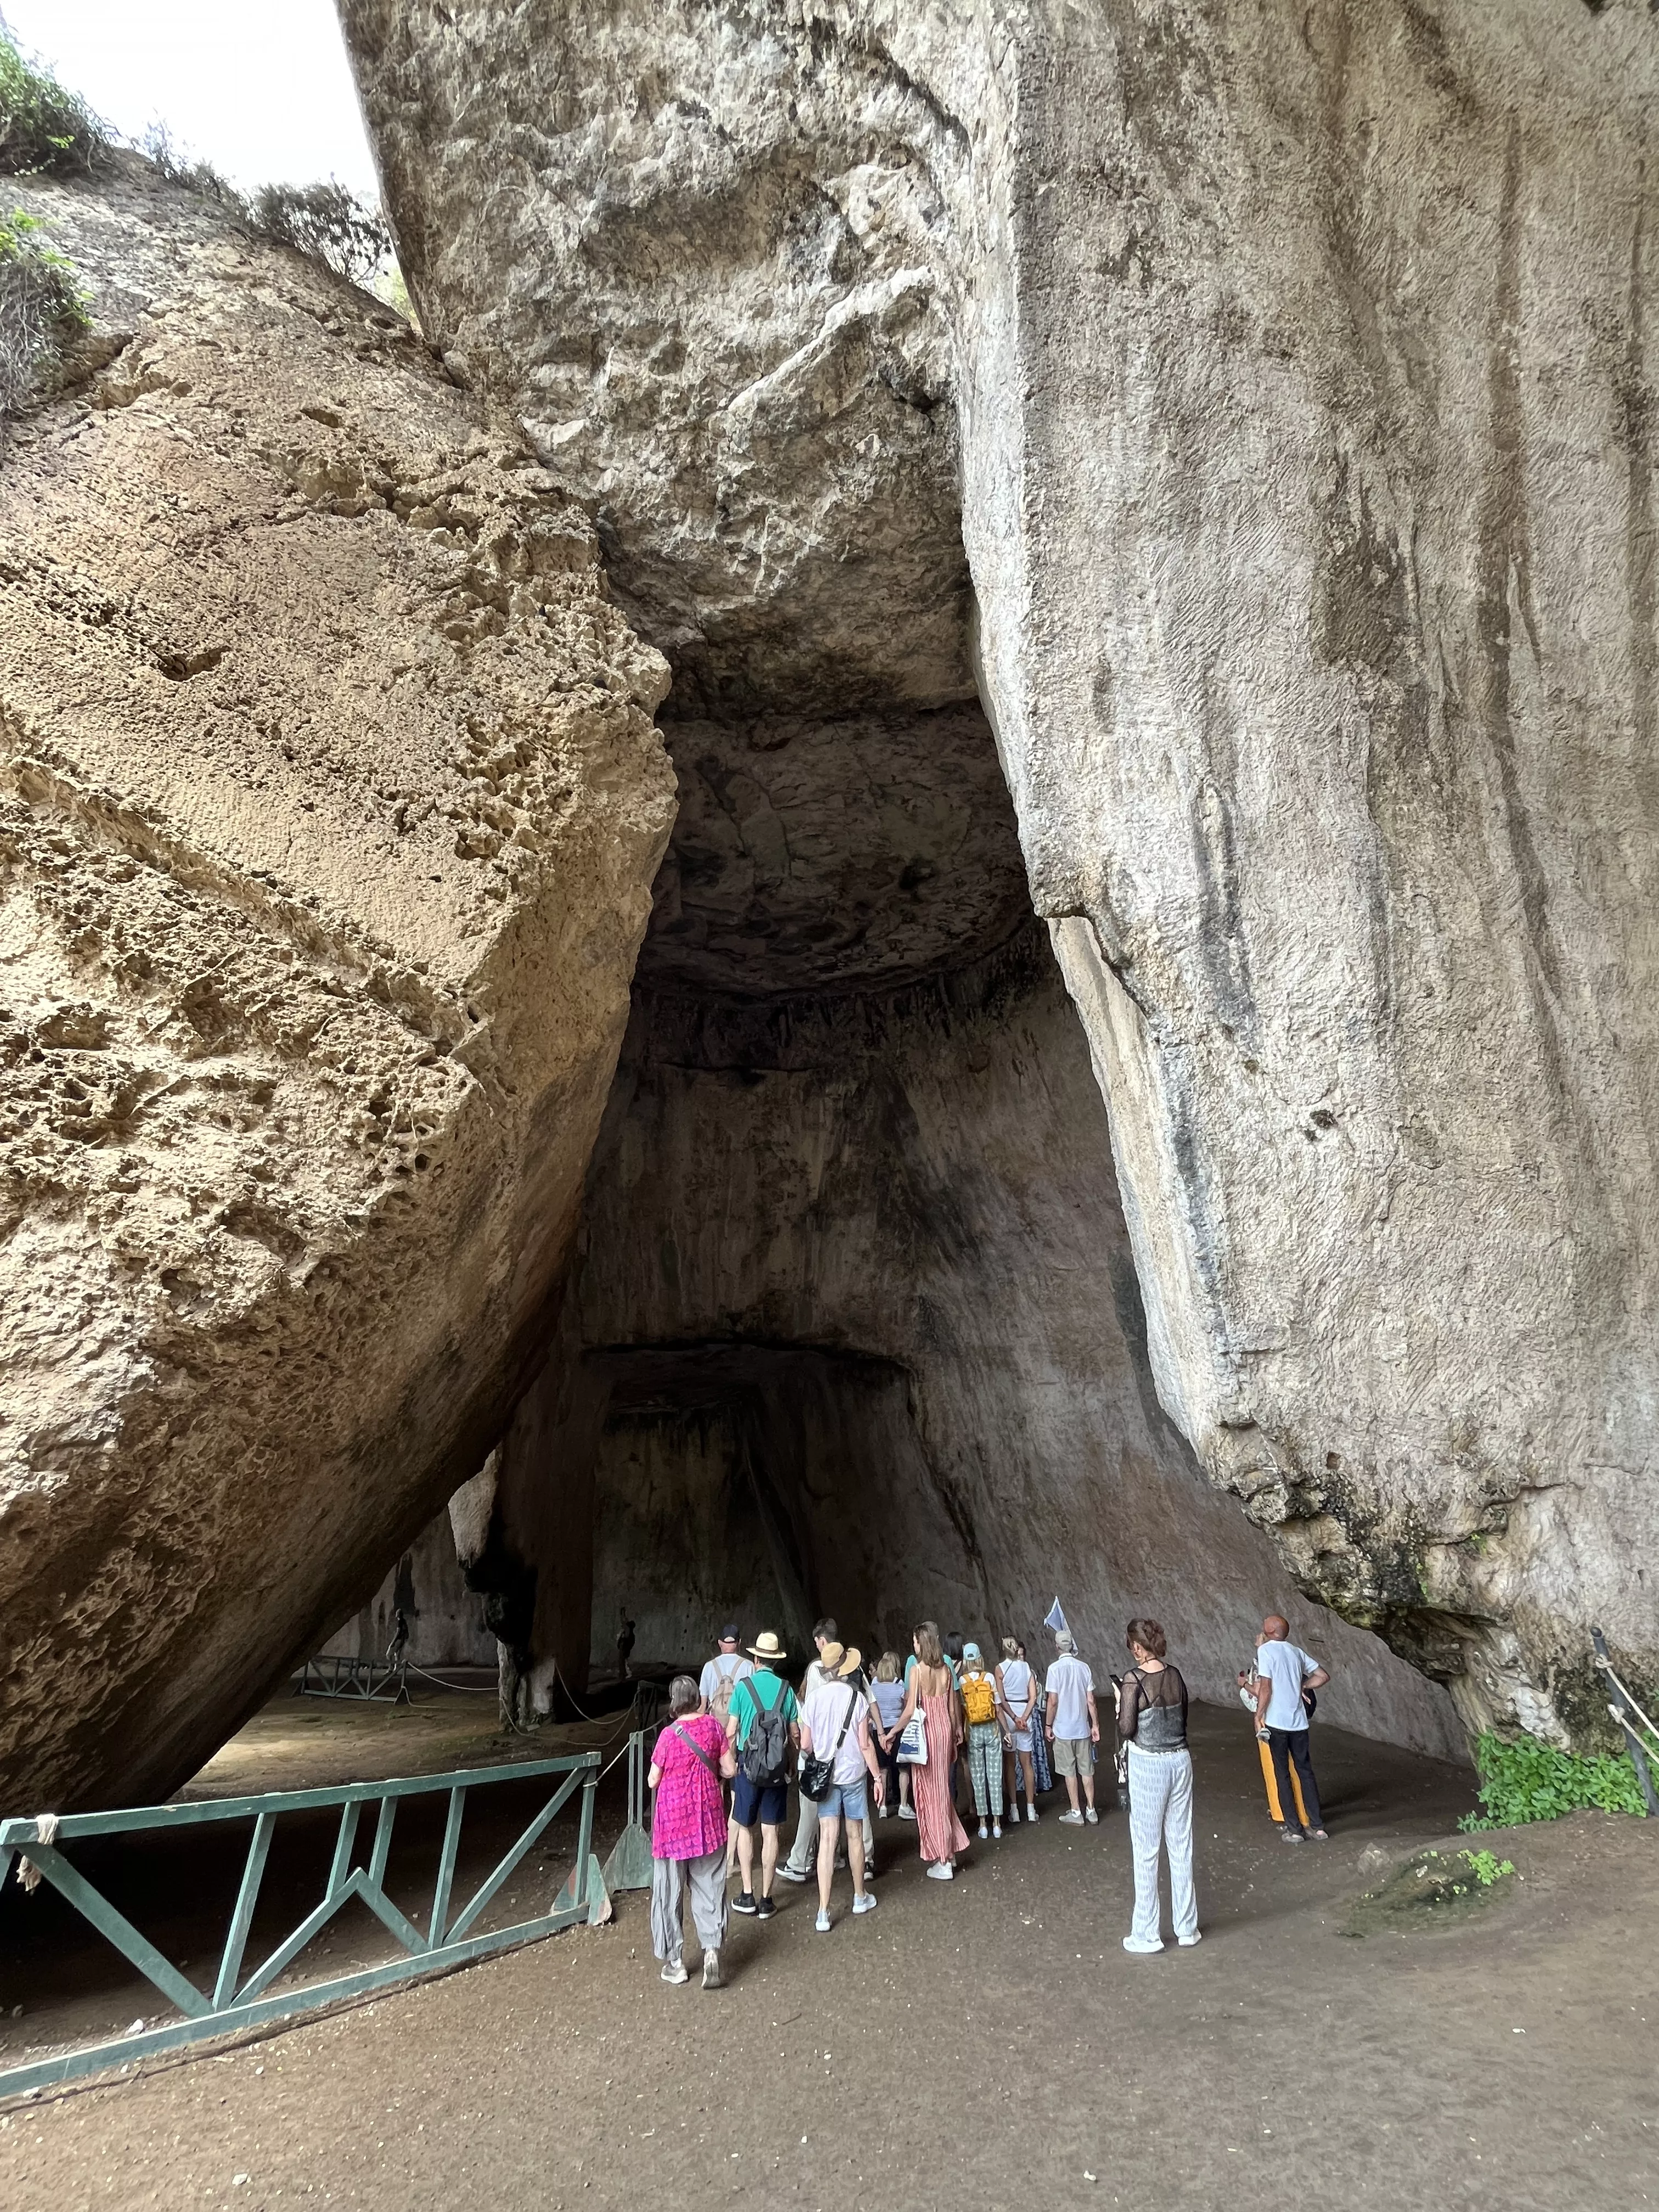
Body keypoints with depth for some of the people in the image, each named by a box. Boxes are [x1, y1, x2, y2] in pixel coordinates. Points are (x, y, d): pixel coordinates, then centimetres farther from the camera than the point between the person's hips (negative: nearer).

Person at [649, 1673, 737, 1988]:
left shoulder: (669, 1735, -17)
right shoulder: (713, 1726, -8)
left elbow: (653, 1781, -7)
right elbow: (730, 1770, -2)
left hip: (673, 1819, -3)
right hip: (708, 1818, 3)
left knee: (670, 1891, 11)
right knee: (709, 1885, 15)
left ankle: (674, 1962, 20)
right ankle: (712, 1948, 2)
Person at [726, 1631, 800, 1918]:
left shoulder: (743, 1687, -6)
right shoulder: (786, 1689, -1)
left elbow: (731, 1733, -5)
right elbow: (795, 1735, 2)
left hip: (748, 1765, -1)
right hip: (778, 1768, 1)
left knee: (744, 1828, 13)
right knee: (771, 1832, 8)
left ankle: (747, 1896, 13)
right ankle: (766, 1900, 12)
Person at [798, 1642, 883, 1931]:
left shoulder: (813, 1697, -8)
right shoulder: (857, 1698, -12)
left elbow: (805, 1744, -3)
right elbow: (865, 1744, -9)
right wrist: (877, 1776, 2)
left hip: (824, 1775, 1)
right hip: (853, 1774, -1)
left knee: (827, 1838, 1)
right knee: (854, 1836, 15)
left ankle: (823, 1913, -3)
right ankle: (860, 1897, 32)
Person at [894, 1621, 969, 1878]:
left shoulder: (918, 1670, -15)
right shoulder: (945, 1670, 3)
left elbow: (911, 1710, -16)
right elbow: (952, 1708, 8)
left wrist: (893, 1732, -7)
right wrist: (956, 1731, 21)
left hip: (925, 1733, -6)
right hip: (945, 1731, 6)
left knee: (930, 1794, 5)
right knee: (942, 1791, 19)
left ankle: (942, 1862, 11)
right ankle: (950, 1853, 26)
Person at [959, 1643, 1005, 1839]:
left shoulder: (962, 1681, -7)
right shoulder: (990, 1677, -6)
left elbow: (961, 1711, -8)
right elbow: (998, 1707, -5)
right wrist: (1004, 1730, 5)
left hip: (974, 1732, 0)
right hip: (992, 1729, 0)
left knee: (978, 1778, 8)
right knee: (995, 1777, 7)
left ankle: (983, 1825, 12)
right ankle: (997, 1824, 11)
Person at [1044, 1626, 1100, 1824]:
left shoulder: (1055, 1668, -14)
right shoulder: (1084, 1668, -1)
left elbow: (1053, 1701, -15)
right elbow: (1091, 1701, 1)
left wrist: (1048, 1725, -4)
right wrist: (1095, 1725, 11)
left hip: (1063, 1729, -4)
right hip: (1083, 1728, 4)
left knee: (1070, 1772, 6)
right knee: (1086, 1770, 14)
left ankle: (1076, 1814, 12)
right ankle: (1091, 1811, 20)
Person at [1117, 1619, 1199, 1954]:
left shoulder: (1134, 1680, -17)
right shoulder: (1175, 1675, 0)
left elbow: (1126, 1730, -15)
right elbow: (1182, 1719, 10)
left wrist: (1120, 1703, 1)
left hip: (1148, 1766, -5)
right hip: (1180, 1761, 5)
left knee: (1146, 1851, 6)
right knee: (1181, 1846, 15)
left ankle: (1147, 1935, 14)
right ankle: (1187, 1929, 25)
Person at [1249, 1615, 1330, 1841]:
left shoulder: (1265, 1650, -10)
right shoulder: (1297, 1652, 8)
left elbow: (1265, 1689, -14)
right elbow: (1323, 1676, 12)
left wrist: (1258, 1716, -7)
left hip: (1276, 1722, -5)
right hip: (1299, 1722, 5)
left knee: (1282, 1775, 5)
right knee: (1305, 1771, 15)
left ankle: (1293, 1829, 7)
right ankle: (1318, 1826, 17)